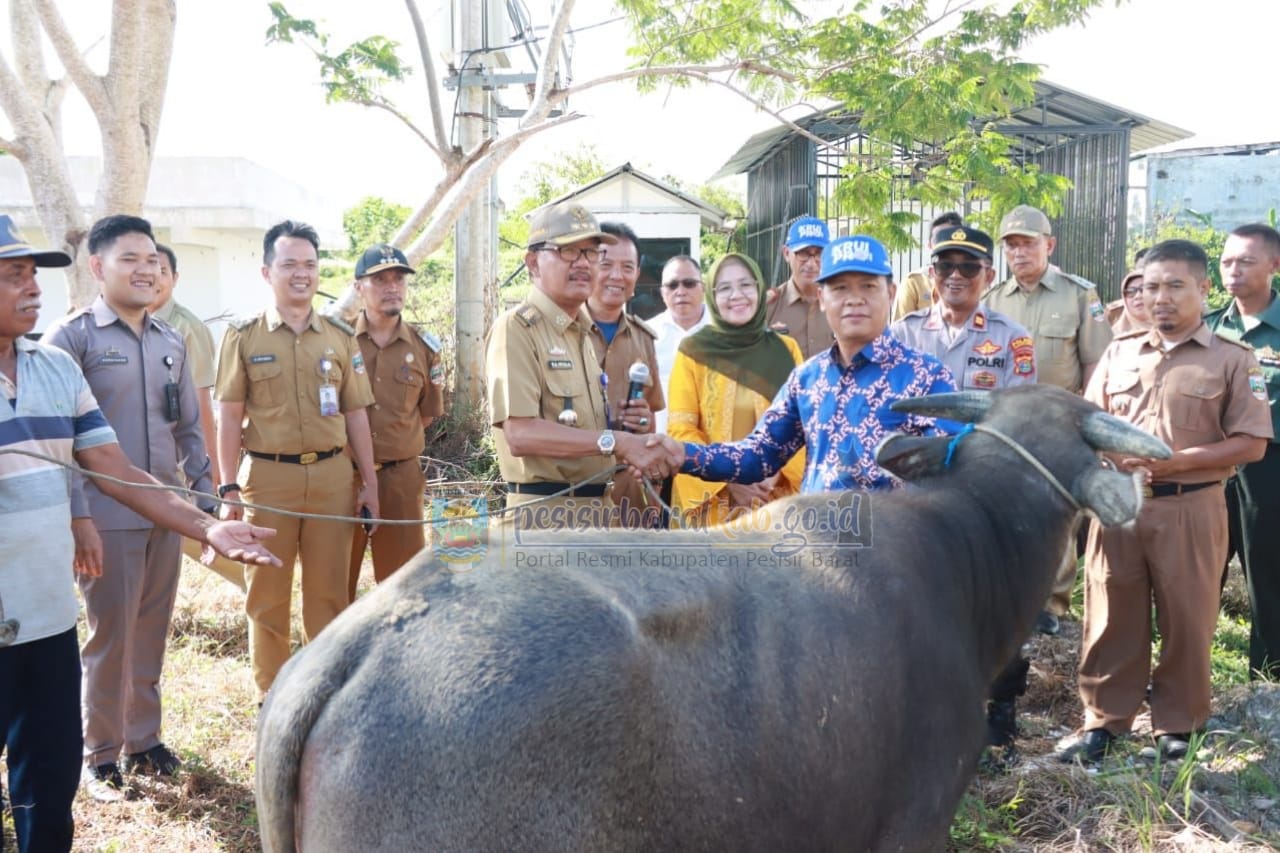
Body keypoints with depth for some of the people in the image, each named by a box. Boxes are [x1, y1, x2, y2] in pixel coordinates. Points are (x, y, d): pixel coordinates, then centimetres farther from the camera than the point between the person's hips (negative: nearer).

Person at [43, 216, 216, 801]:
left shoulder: (171, 342, 11)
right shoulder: (72, 337, -6)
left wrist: (206, 501, 11)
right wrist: (77, 515, -15)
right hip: (108, 518, -5)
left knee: (152, 632, 13)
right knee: (110, 637, 4)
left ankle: (144, 739, 29)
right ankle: (100, 756, 20)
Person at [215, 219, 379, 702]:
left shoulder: (341, 337, 9)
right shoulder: (244, 336, 2)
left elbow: (356, 414, 10)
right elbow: (230, 417, 1)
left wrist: (369, 483, 6)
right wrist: (229, 487, -5)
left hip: (333, 475, 2)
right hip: (267, 476, -2)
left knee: (329, 591, 8)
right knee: (267, 593, 8)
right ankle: (271, 695, 22)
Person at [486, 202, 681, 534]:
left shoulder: (584, 331, 16)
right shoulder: (516, 328, -11)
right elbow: (521, 434, -23)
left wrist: (622, 423, 4)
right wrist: (616, 441, -25)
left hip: (596, 510, 8)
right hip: (545, 516, -8)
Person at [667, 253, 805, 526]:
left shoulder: (786, 349, 9)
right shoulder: (694, 351, 2)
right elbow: (680, 430, -3)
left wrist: (779, 470, -11)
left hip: (776, 501, 2)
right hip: (711, 502, -1)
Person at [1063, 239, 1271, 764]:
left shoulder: (1232, 360, -1)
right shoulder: (1118, 353, 10)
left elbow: (1252, 443, -5)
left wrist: (1176, 460, -16)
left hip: (1190, 509, -3)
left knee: (1186, 621, 7)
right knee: (1112, 617, 8)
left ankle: (1176, 724, 23)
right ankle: (1105, 720, 20)